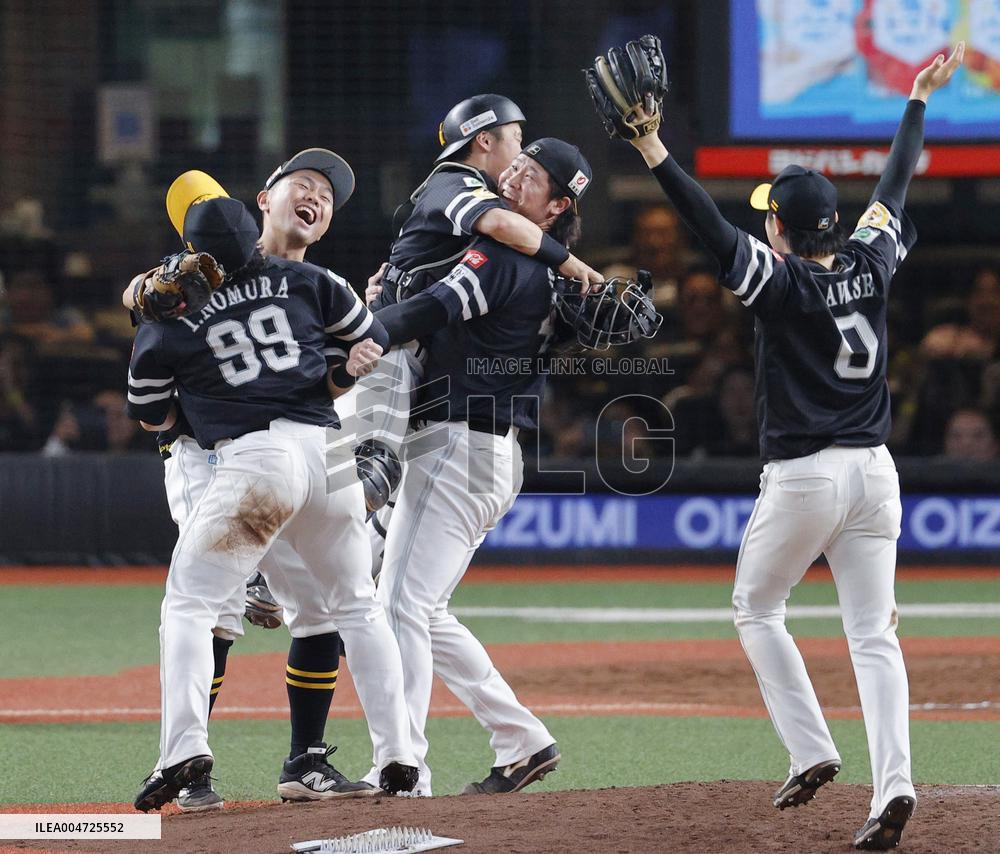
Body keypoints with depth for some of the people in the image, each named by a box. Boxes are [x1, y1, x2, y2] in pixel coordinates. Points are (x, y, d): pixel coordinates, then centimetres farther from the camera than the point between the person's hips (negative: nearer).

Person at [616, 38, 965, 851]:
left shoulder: (780, 284, -13)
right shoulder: (870, 266, 2)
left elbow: (711, 227, -23)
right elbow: (895, 185, 17)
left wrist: (654, 152, -28)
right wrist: (918, 102, 29)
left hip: (804, 480, -5)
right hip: (874, 472, 5)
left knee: (757, 608, 16)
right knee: (873, 633, 2)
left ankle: (812, 750, 5)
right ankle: (892, 783, -13)